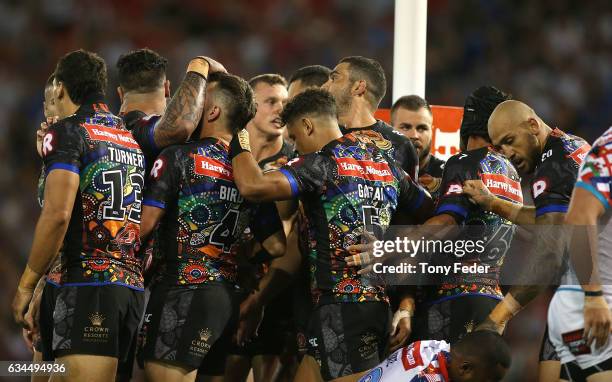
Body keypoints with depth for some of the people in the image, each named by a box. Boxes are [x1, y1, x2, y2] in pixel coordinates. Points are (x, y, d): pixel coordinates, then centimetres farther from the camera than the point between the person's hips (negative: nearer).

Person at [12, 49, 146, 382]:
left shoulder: (67, 133, -3)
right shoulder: (133, 139, 20)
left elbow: (58, 214, -14)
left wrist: (26, 285, -8)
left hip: (87, 282, -8)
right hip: (132, 284, 8)